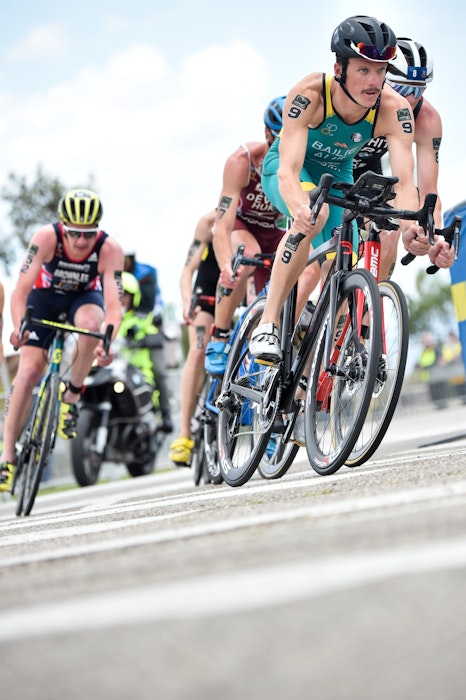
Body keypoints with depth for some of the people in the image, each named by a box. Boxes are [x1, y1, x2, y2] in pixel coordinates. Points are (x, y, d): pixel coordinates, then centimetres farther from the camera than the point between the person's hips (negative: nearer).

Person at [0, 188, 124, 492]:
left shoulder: (110, 249, -31)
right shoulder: (46, 237, -32)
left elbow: (113, 305, -35)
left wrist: (106, 341, -52)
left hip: (85, 296, 0)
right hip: (46, 295, 0)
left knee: (91, 324, -36)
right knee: (29, 370, -14)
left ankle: (73, 396, -13)